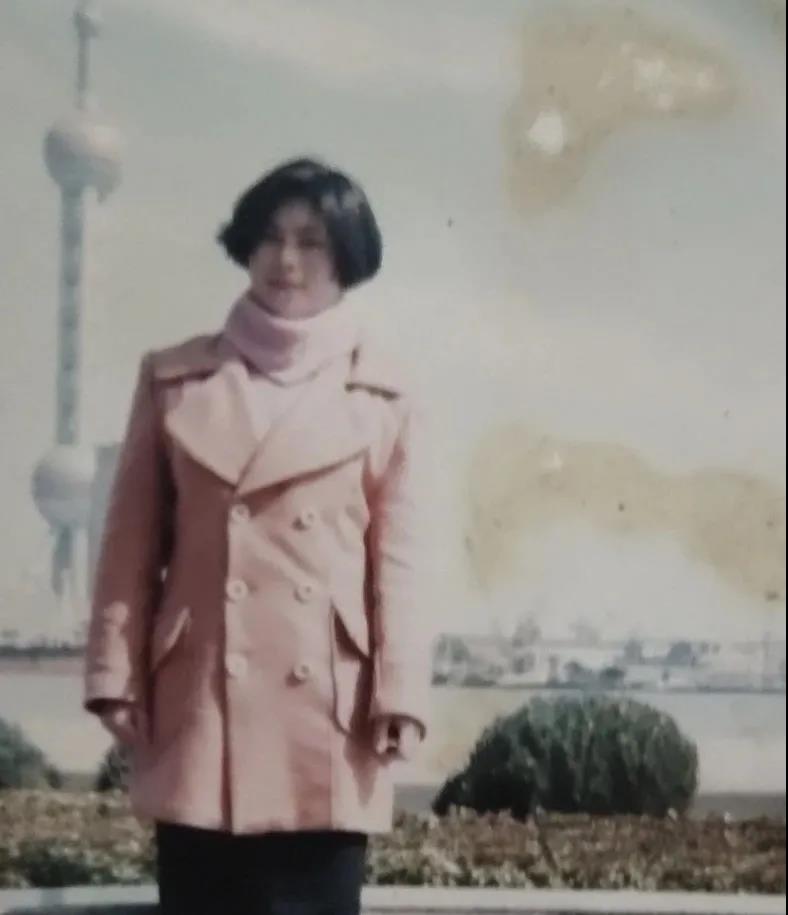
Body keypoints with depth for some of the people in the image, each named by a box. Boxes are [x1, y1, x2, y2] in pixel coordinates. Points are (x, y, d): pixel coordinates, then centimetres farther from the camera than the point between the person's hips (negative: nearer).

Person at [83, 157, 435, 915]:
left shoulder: (384, 396, 6)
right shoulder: (173, 379, 9)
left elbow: (400, 557, 2)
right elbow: (133, 542, 8)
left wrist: (400, 694, -6)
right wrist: (116, 676, 2)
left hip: (328, 704, -1)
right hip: (199, 699, 1)